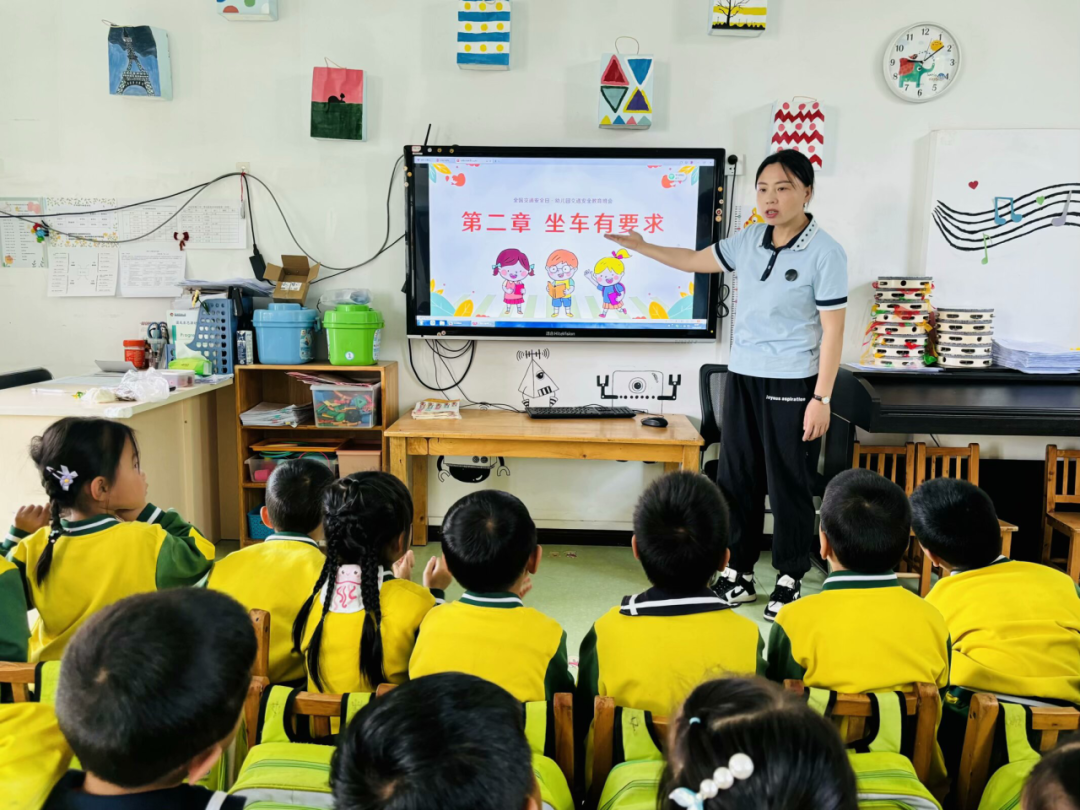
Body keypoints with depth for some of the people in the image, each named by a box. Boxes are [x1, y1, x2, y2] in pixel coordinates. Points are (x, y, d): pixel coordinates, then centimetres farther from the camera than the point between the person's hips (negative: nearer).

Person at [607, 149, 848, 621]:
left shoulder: (825, 253, -12)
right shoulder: (749, 240, 4)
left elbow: (832, 331, -12)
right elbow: (695, 261, 20)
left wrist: (822, 398, -15)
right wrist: (639, 246, 17)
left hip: (792, 384, -6)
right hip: (742, 377, 6)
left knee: (789, 485, 4)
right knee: (736, 479, 10)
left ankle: (789, 581, 19)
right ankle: (739, 573, 23)